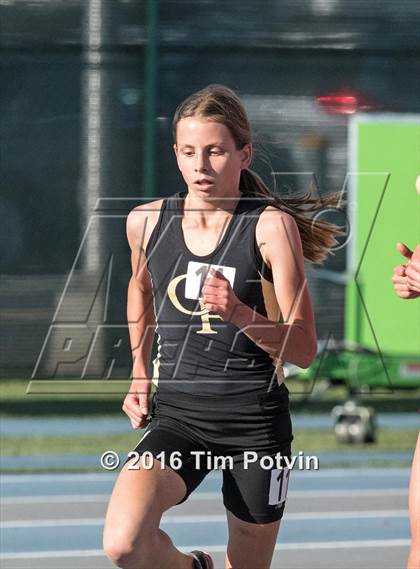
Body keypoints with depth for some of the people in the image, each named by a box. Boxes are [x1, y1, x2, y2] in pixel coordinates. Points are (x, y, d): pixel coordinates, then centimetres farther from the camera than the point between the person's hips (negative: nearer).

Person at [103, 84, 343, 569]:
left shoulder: (271, 225, -8)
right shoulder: (147, 221, 2)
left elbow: (303, 350, -10)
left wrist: (242, 315, -28)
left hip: (256, 419, -2)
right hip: (175, 414, 2)